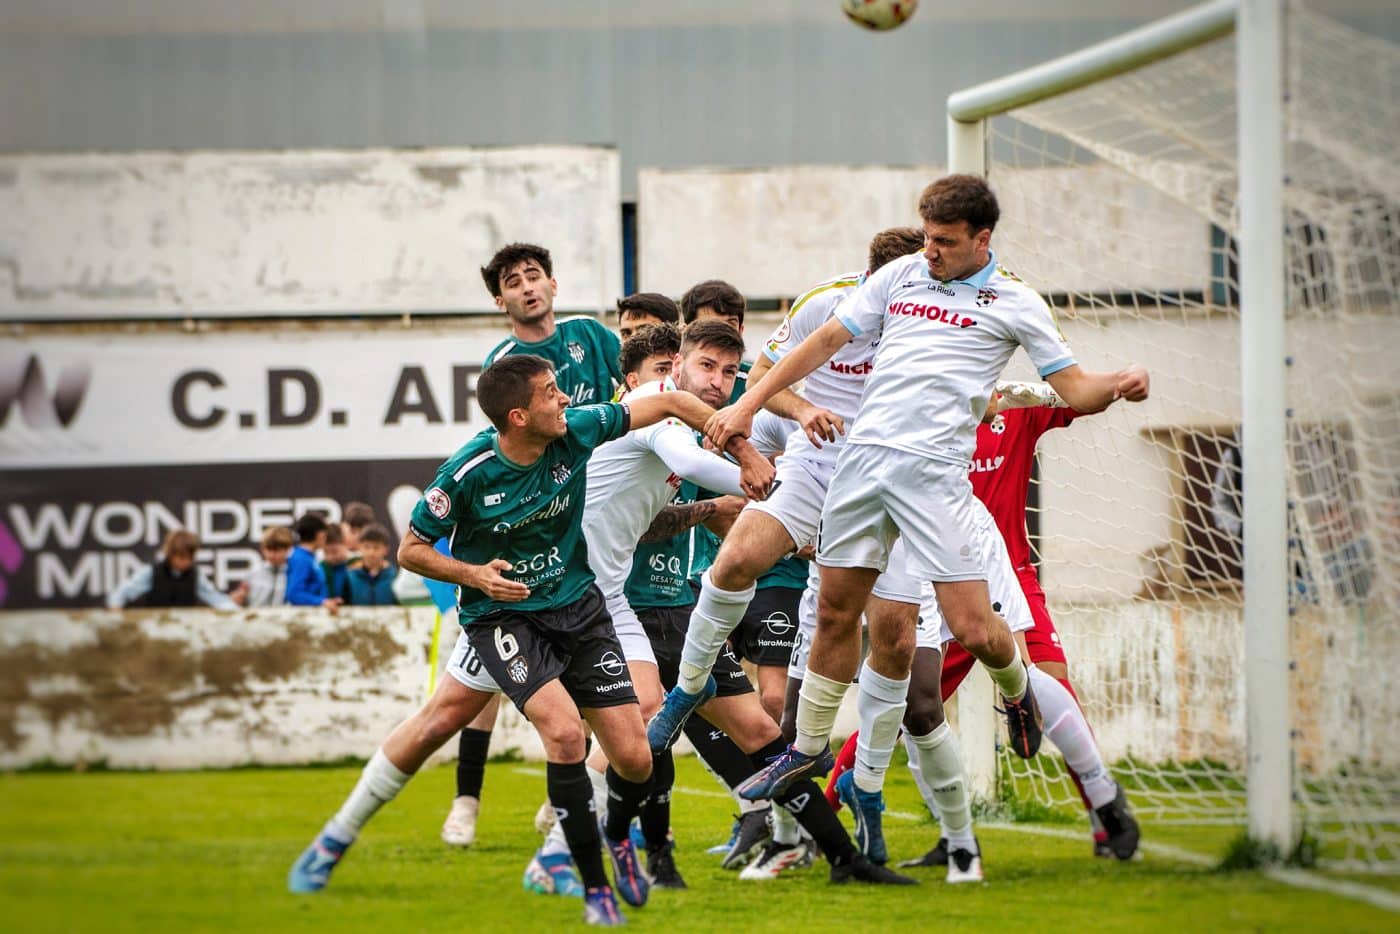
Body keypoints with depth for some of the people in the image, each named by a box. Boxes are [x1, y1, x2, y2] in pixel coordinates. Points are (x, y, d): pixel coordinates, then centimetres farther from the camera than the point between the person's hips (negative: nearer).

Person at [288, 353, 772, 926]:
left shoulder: (576, 431, -12)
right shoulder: (469, 474, -21)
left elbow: (668, 403, -1)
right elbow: (412, 550, -8)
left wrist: (745, 454, -2)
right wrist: (476, 574, -23)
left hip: (577, 606, 4)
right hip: (501, 615, -4)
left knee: (634, 759, -4)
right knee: (565, 731, -26)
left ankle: (617, 833, 33)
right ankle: (596, 889, -13)